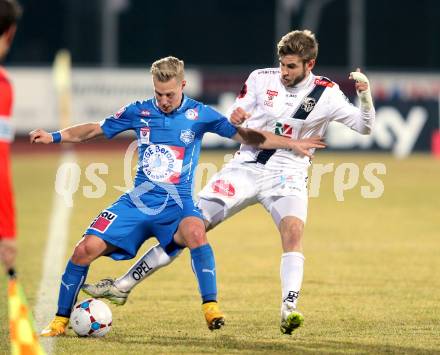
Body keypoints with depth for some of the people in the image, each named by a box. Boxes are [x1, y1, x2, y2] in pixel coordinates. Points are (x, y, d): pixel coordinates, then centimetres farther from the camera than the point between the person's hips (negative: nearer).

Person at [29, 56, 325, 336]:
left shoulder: (199, 115, -1)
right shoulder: (139, 112, 3)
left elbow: (245, 135, 3)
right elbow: (95, 130, 13)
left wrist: (292, 143, -1)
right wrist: (54, 137, 0)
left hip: (177, 205, -2)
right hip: (137, 201, 2)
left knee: (195, 231, -38)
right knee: (86, 249, -14)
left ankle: (211, 307, -29)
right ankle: (61, 320, 4)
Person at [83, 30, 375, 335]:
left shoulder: (326, 94, -6)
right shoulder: (261, 79, -1)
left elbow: (365, 127, -5)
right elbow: (232, 126, 7)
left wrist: (365, 94, -23)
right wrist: (234, 118, -17)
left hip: (287, 173, -2)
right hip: (247, 165, 2)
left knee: (293, 229, -32)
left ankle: (289, 309, -36)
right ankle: (123, 286, 3)